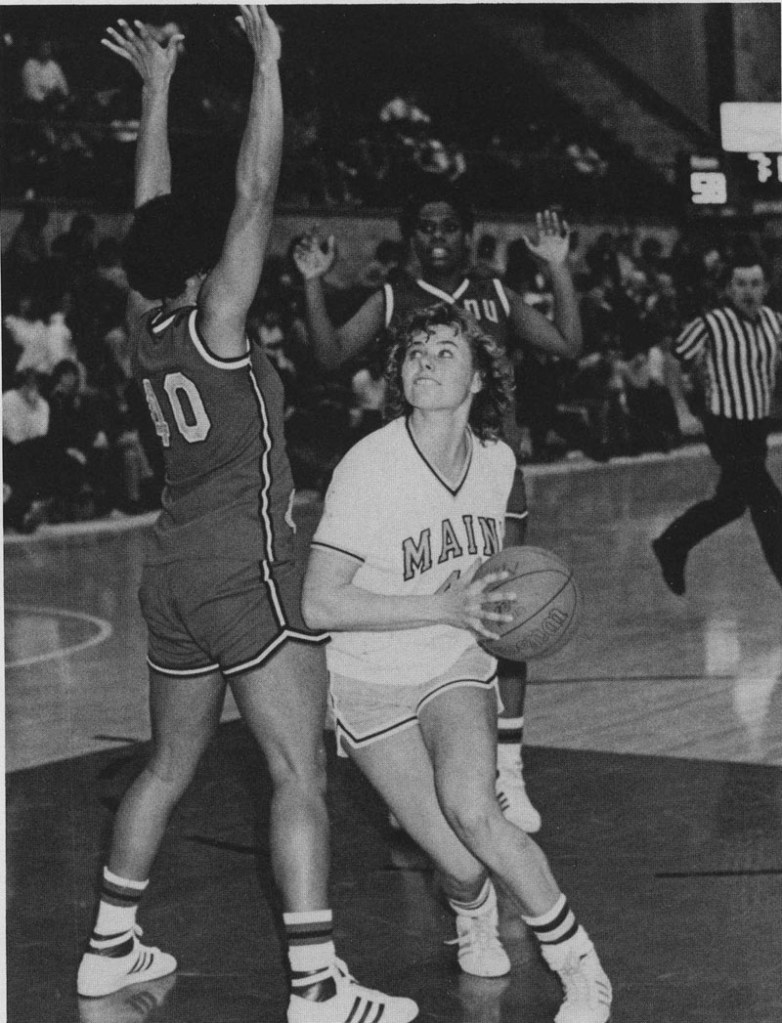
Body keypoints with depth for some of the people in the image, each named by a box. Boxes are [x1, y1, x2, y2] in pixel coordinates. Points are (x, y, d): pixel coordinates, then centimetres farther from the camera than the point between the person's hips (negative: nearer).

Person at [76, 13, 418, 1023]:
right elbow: (256, 193, -16)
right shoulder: (212, 323, -12)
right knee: (299, 772, -8)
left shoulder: (145, 326, 6)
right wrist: (267, 60, -12)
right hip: (246, 574, -8)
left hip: (175, 576, 8)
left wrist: (157, 89, 21)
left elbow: (150, 209, 16)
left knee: (169, 766, 18)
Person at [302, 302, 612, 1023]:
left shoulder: (497, 462, -4)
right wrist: (444, 608, -28)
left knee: (472, 812, -26)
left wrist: (506, 602, -3)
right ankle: (474, 913, 30)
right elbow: (319, 604, -24)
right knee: (463, 866, -10)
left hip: (458, 667, 3)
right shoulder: (368, 468, -21)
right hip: (372, 684, -2)